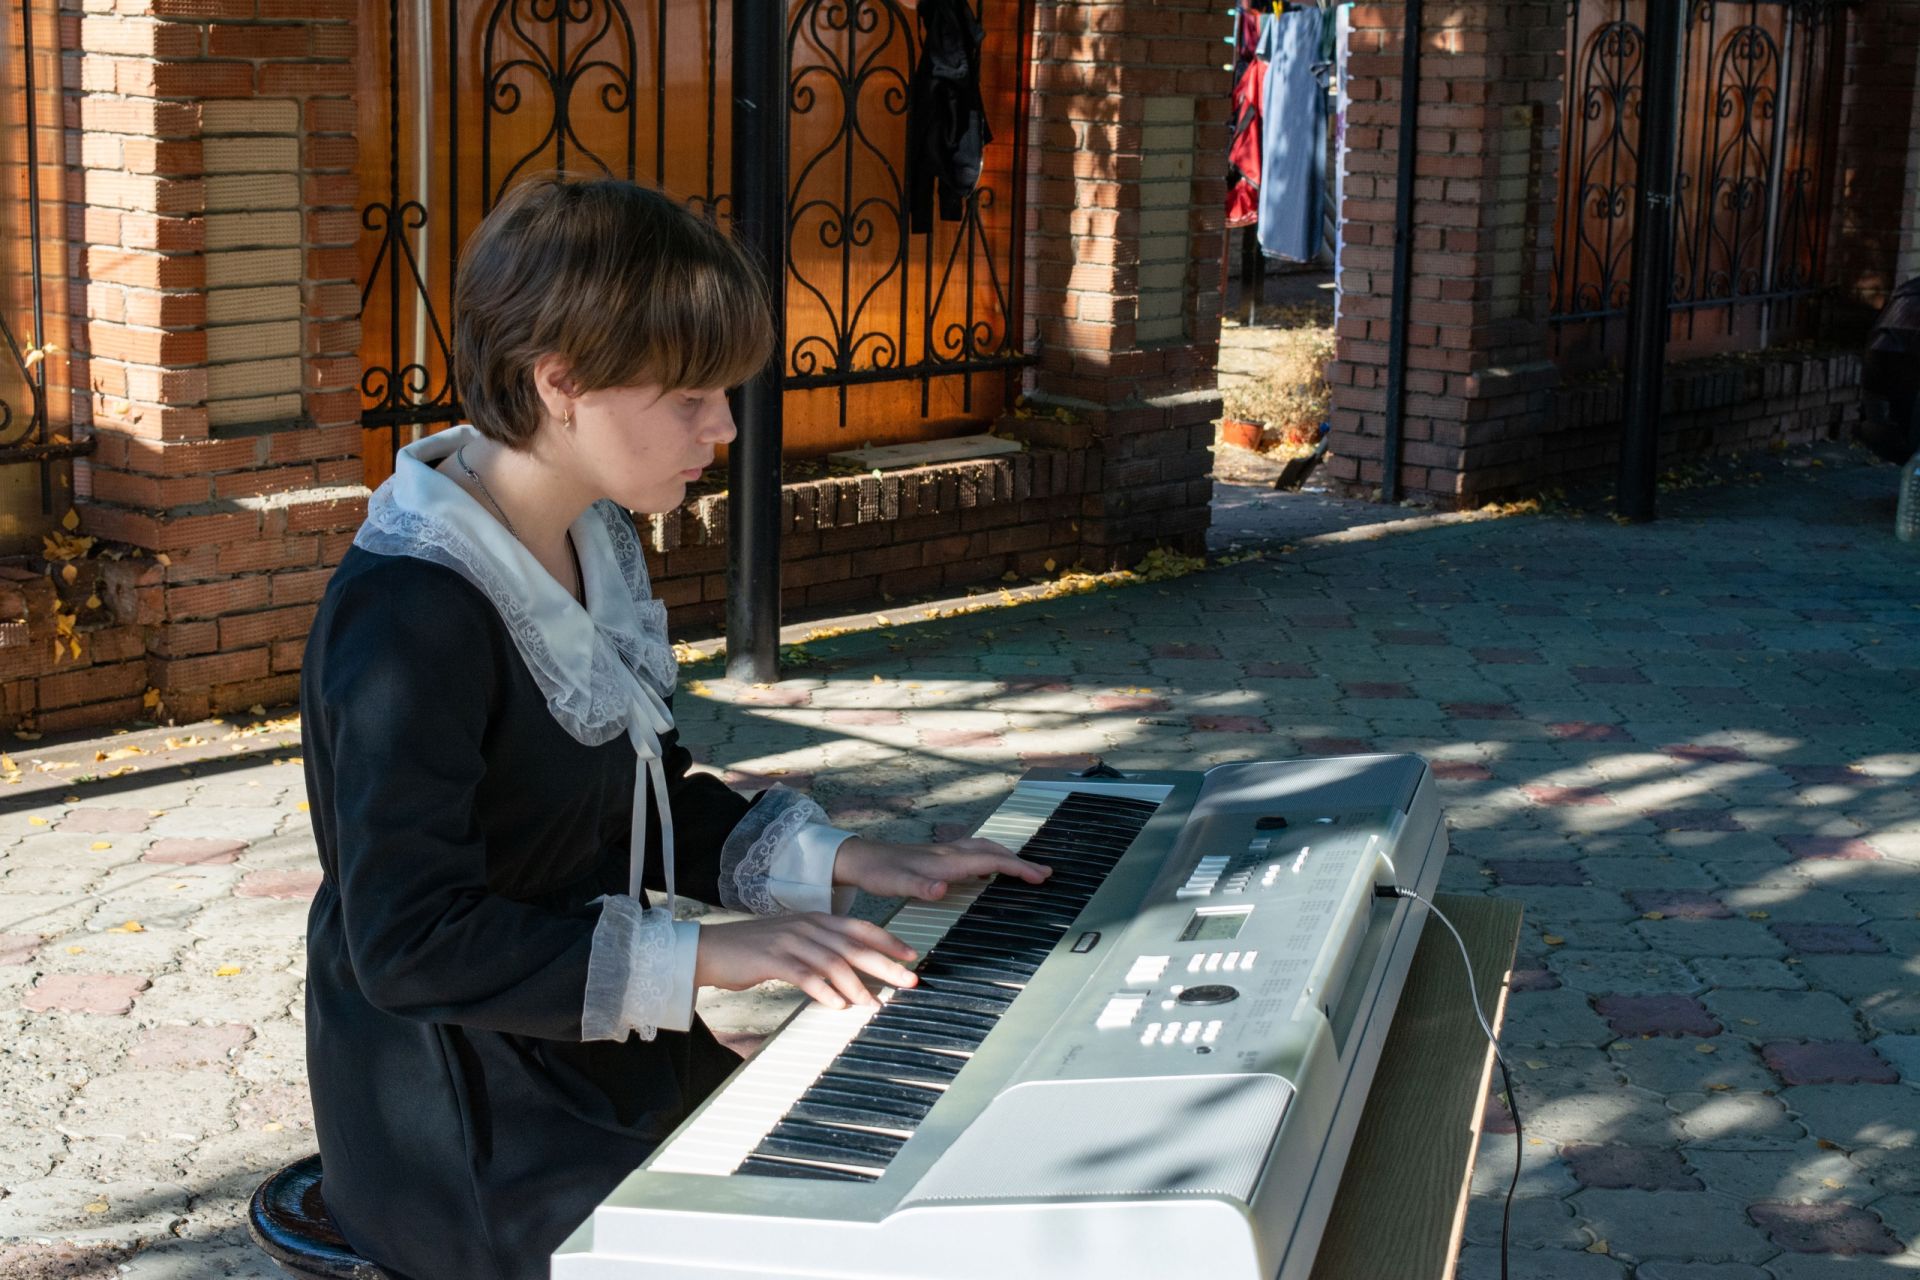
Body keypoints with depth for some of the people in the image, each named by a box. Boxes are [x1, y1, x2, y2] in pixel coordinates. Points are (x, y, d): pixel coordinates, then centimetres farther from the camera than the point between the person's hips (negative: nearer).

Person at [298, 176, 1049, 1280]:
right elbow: (409, 941, -27)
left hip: (607, 1058, 9)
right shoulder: (414, 613, -23)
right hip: (471, 1145, -9)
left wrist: (849, 864, 3)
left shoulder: (593, 547, 7)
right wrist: (700, 957, -28)